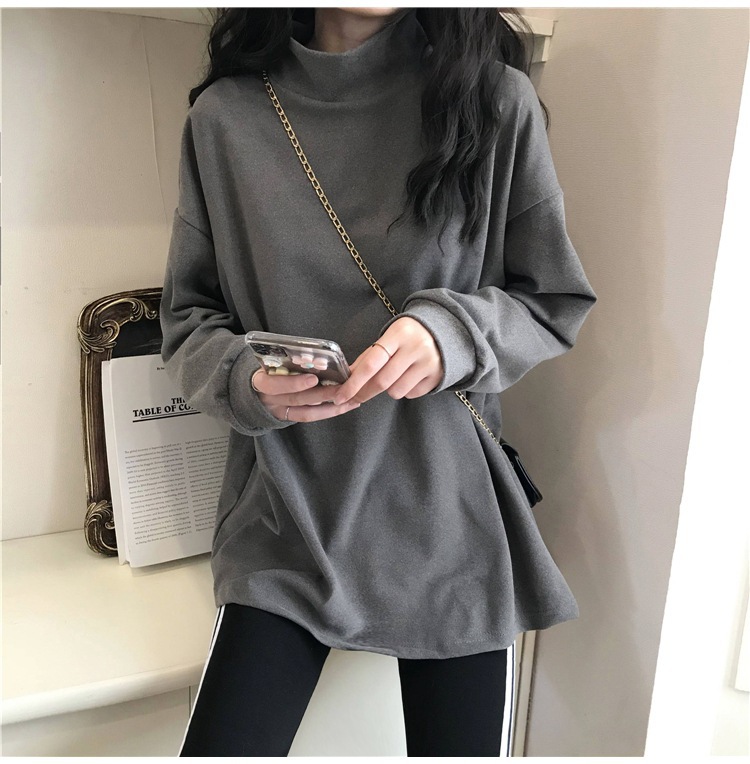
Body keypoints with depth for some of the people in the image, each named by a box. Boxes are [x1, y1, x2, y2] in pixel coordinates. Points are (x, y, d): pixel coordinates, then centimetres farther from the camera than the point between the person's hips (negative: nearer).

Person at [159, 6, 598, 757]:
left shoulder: (497, 101, -3)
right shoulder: (224, 116, 0)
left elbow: (555, 305, 1)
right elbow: (187, 318, 5)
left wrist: (452, 331, -20)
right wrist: (246, 380, -16)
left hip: (450, 518, 0)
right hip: (285, 522, 1)